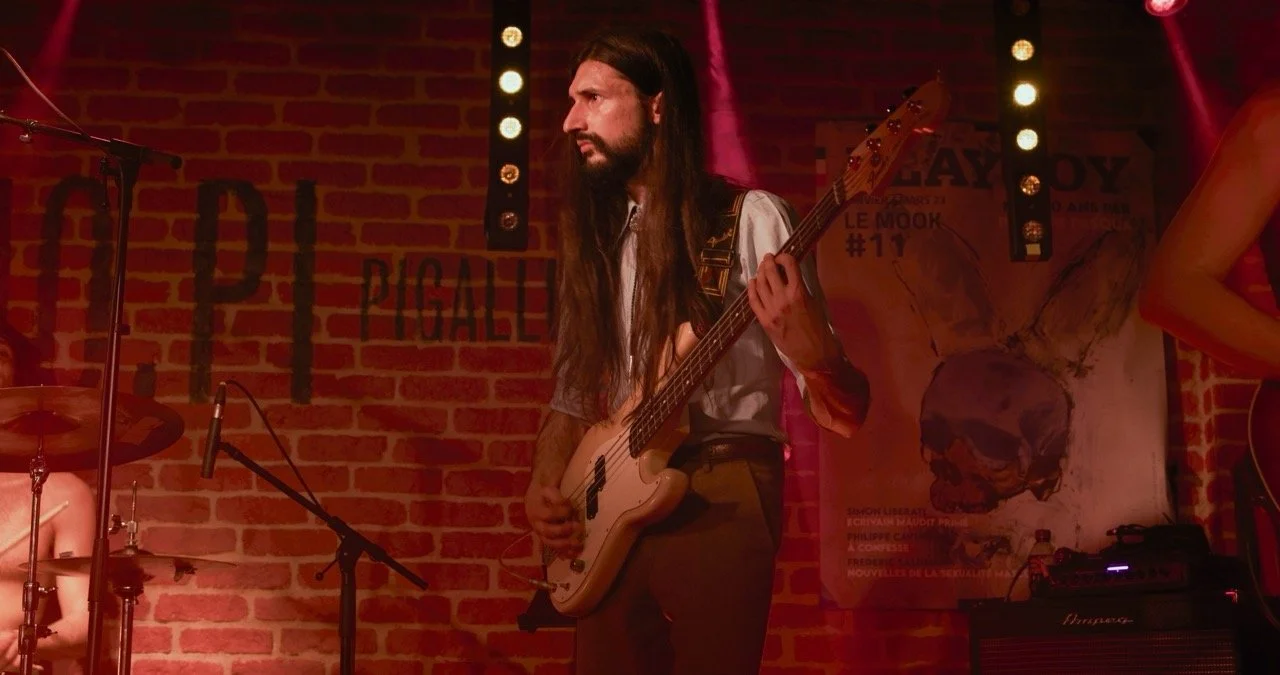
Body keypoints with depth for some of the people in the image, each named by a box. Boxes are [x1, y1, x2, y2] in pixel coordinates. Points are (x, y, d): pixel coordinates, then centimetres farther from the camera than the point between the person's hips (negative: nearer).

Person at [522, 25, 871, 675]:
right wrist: (544, 489, 1)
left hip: (720, 497, -6)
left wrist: (810, 354, -32)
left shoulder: (750, 218, -5)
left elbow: (844, 411, -9)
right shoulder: (596, 239, 14)